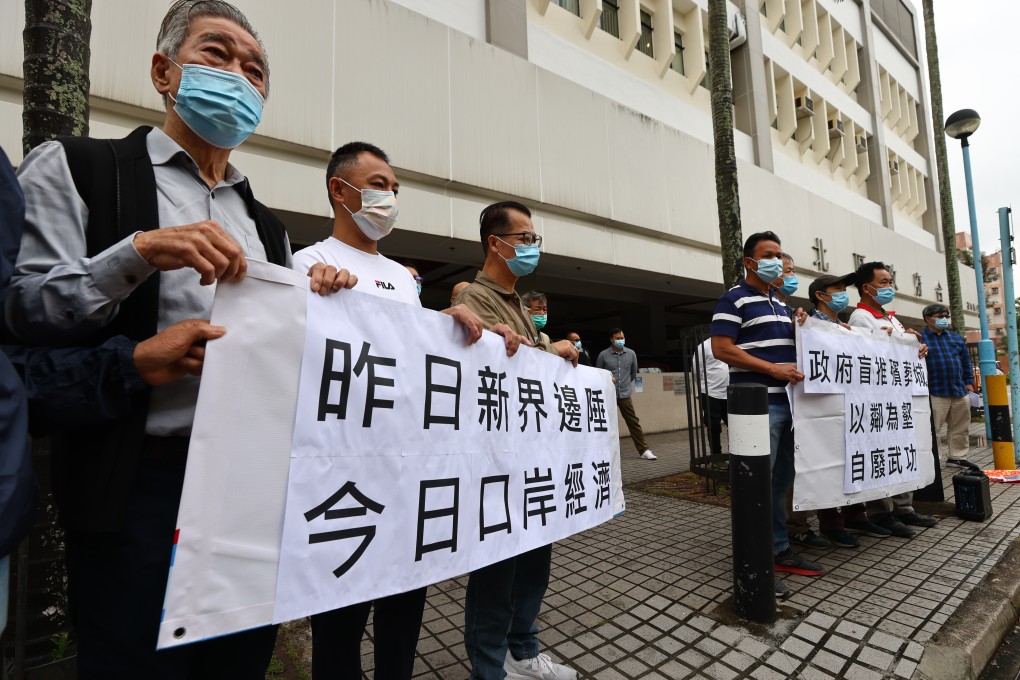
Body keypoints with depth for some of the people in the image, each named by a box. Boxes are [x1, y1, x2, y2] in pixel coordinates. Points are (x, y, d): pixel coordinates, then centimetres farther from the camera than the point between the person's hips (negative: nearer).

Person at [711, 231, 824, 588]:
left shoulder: (780, 304, 21)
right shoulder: (734, 299, -6)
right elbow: (721, 348, -16)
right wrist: (773, 369, -19)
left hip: (787, 402, 9)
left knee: (781, 481, 15)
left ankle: (779, 550, 27)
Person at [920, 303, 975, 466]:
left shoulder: (956, 337, 15)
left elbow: (966, 362, 19)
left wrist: (969, 382, 15)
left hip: (960, 391, 7)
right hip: (935, 393, -6)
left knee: (960, 428, 14)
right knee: (931, 429, -4)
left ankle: (957, 456, 26)